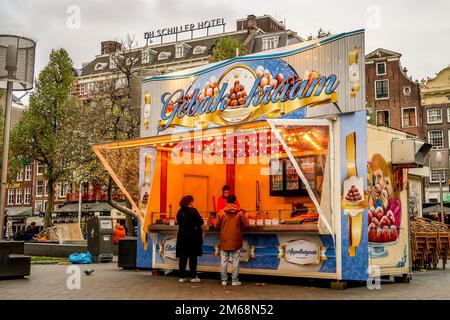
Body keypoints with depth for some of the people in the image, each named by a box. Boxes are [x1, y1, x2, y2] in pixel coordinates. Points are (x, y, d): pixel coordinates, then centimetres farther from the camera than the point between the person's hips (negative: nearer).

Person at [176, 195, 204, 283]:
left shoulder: (180, 212, 3)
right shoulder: (193, 211, -12)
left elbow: (179, 222, 12)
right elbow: (201, 222, -11)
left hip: (182, 237, 5)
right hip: (193, 236, -4)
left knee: (183, 257, 7)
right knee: (193, 257, 3)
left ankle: (182, 277, 9)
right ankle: (193, 277, 6)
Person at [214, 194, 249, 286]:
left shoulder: (221, 212, -4)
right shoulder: (240, 212, -6)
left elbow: (216, 225, 1)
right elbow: (246, 224, -2)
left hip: (224, 241, 1)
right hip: (236, 241, -1)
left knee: (224, 261, 9)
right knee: (235, 261, 6)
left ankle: (224, 280, 12)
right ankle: (234, 280, 7)